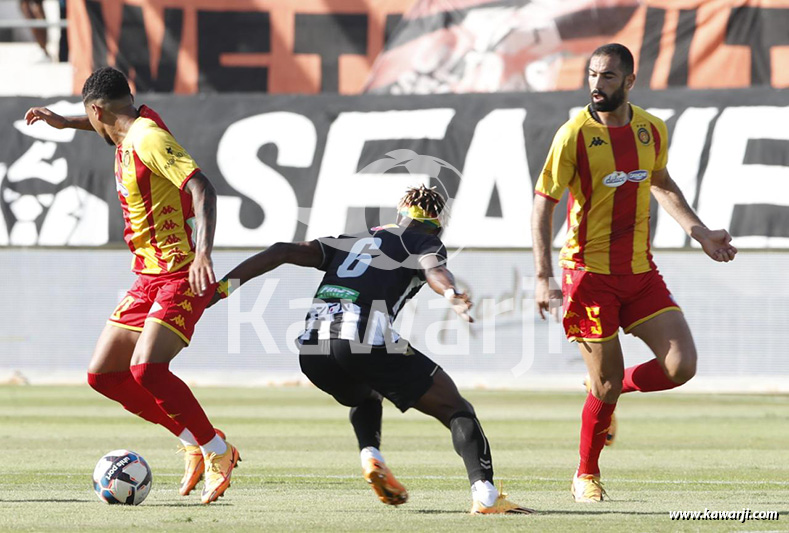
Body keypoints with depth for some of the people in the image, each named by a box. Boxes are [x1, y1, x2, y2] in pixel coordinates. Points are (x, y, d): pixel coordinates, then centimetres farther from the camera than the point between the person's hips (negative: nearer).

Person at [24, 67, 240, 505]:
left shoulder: (150, 139, -17)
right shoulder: (132, 131, 10)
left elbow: (202, 188, -29)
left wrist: (203, 252, -40)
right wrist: (66, 122, 37)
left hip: (180, 276, -10)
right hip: (148, 277, 10)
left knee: (146, 368, -26)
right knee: (102, 374, 6)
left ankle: (218, 452, -10)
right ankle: (194, 442, 13)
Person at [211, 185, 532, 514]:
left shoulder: (350, 241, 31)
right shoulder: (425, 242, 18)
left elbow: (284, 252, 23)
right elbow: (434, 269, -7)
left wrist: (224, 286, 23)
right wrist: (453, 297, -28)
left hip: (311, 350, 5)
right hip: (367, 340, -5)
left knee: (365, 397, 38)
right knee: (455, 409, 5)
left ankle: (370, 456, 10)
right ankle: (485, 495, -14)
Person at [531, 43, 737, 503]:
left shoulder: (652, 130, 2)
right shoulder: (574, 135, -12)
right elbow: (543, 205, -9)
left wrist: (701, 233, 15)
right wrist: (544, 278, -16)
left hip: (641, 271, 4)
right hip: (589, 272, -4)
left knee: (681, 367, -8)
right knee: (607, 385, -3)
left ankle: (611, 386, 23)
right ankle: (586, 476, 20)